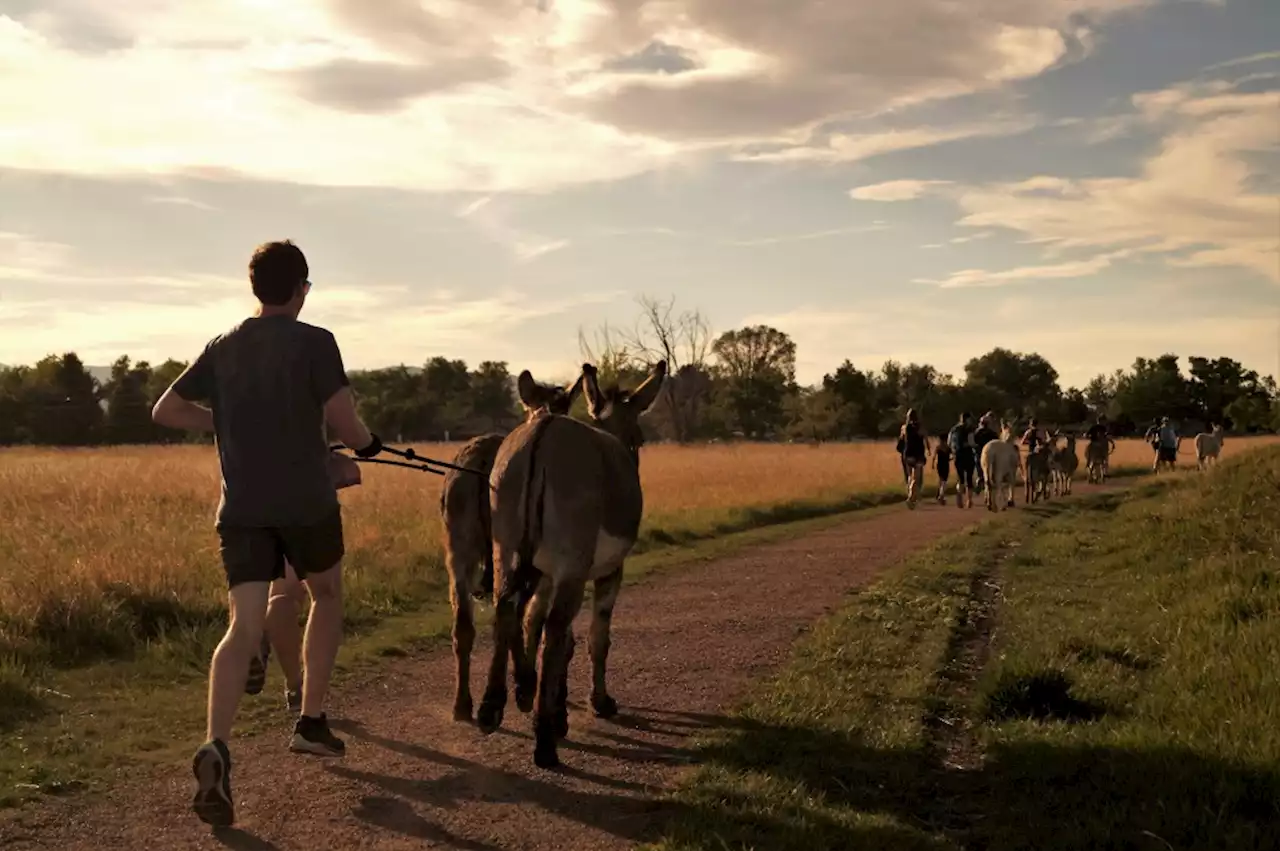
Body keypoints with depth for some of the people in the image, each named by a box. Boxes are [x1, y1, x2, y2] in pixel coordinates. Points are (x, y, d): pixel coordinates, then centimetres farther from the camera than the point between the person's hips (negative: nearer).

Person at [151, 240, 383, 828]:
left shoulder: (222, 349, 11)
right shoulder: (314, 343, -4)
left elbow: (165, 410, 15)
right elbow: (343, 423, -12)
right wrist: (368, 444, 9)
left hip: (241, 509, 3)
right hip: (307, 504, -3)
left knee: (244, 627, -5)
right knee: (326, 597, 23)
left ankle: (216, 746, -27)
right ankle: (311, 722, 23)